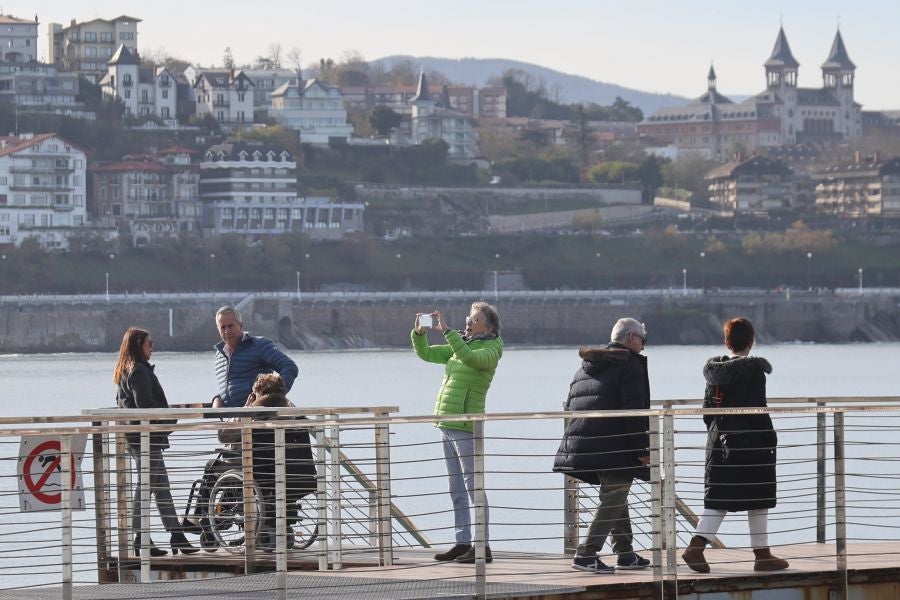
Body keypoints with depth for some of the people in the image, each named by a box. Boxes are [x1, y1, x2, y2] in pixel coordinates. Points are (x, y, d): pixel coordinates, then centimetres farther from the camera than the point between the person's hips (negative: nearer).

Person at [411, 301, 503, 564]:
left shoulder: (490, 349, -6)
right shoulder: (457, 347, 17)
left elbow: (470, 358, -27)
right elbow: (425, 353, 20)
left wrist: (447, 331, -30)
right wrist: (419, 333, 1)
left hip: (466, 426, -8)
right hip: (448, 425, 8)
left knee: (473, 487, -9)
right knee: (456, 489, 10)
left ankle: (483, 546, -9)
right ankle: (462, 543, 14)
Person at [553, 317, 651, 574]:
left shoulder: (586, 365, 20)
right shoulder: (630, 364, -5)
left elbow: (570, 405, 22)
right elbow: (634, 409, -14)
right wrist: (643, 448, -12)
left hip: (580, 444, 8)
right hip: (615, 446, -8)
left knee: (615, 497, 19)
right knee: (613, 500, -6)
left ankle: (625, 553, 23)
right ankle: (586, 554, -15)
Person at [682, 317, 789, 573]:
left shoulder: (714, 368, 7)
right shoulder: (754, 369, -11)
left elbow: (707, 408, 10)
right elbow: (758, 410, -14)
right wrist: (771, 439, -7)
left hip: (720, 443, 6)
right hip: (751, 444, -6)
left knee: (718, 501, 7)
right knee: (758, 501, 5)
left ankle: (696, 545, -8)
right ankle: (762, 554, 10)